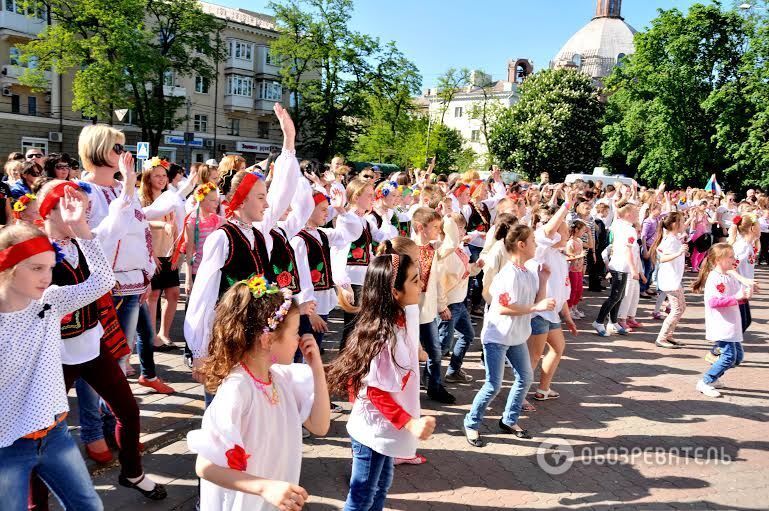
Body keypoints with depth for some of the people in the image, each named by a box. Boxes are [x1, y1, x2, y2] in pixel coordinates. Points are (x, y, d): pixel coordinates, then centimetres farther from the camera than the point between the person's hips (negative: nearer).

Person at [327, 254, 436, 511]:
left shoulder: (401, 321, -2)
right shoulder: (386, 336, -28)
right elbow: (376, 391, -26)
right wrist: (410, 423, -27)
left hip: (383, 429, 9)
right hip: (373, 431, -9)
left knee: (381, 486, 25)